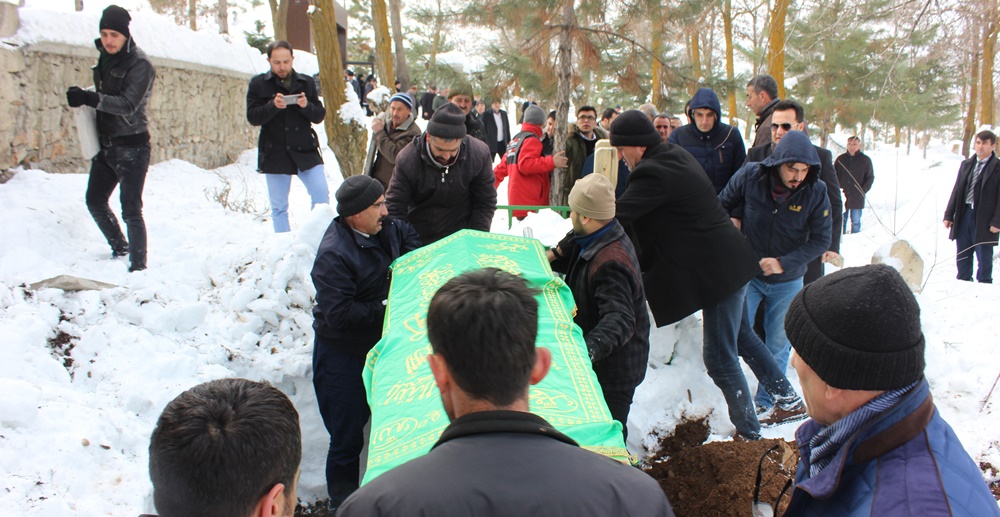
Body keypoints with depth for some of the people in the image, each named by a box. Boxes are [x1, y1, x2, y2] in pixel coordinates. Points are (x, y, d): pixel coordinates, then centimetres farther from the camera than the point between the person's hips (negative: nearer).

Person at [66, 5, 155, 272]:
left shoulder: (140, 64, -15)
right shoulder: (105, 58, 9)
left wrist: (89, 98, -35)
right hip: (106, 145, 9)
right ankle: (120, 247, 38)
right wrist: (83, 98, 0)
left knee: (131, 210, -9)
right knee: (95, 200, 18)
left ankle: (139, 265, 0)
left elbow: (128, 105, -26)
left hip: (132, 147, -8)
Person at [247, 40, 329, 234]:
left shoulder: (306, 82, 8)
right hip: (275, 154, -1)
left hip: (305, 151, 1)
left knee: (322, 196, -7)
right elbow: (252, 117, -5)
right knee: (279, 207, 5)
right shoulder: (258, 84, 3)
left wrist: (307, 106, -15)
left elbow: (319, 116, 6)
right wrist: (273, 105, -21)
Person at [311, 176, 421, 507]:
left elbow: (407, 234, 22)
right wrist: (384, 309, -22)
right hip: (342, 357, -8)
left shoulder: (384, 230, -2)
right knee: (348, 435, 2)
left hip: (378, 344, 8)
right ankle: (343, 502, 23)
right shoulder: (333, 256, -25)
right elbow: (338, 314, -30)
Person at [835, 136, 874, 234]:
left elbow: (870, 178, 5)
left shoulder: (865, 160, 3)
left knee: (855, 222, 6)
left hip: (857, 198, -1)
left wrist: (863, 191, -9)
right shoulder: (840, 159, 6)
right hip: (842, 197, 1)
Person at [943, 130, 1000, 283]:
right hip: (964, 215, 5)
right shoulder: (966, 165, 12)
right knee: (963, 256, 10)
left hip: (984, 219, -5)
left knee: (984, 257, 3)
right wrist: (949, 215, 7)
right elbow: (956, 191, 13)